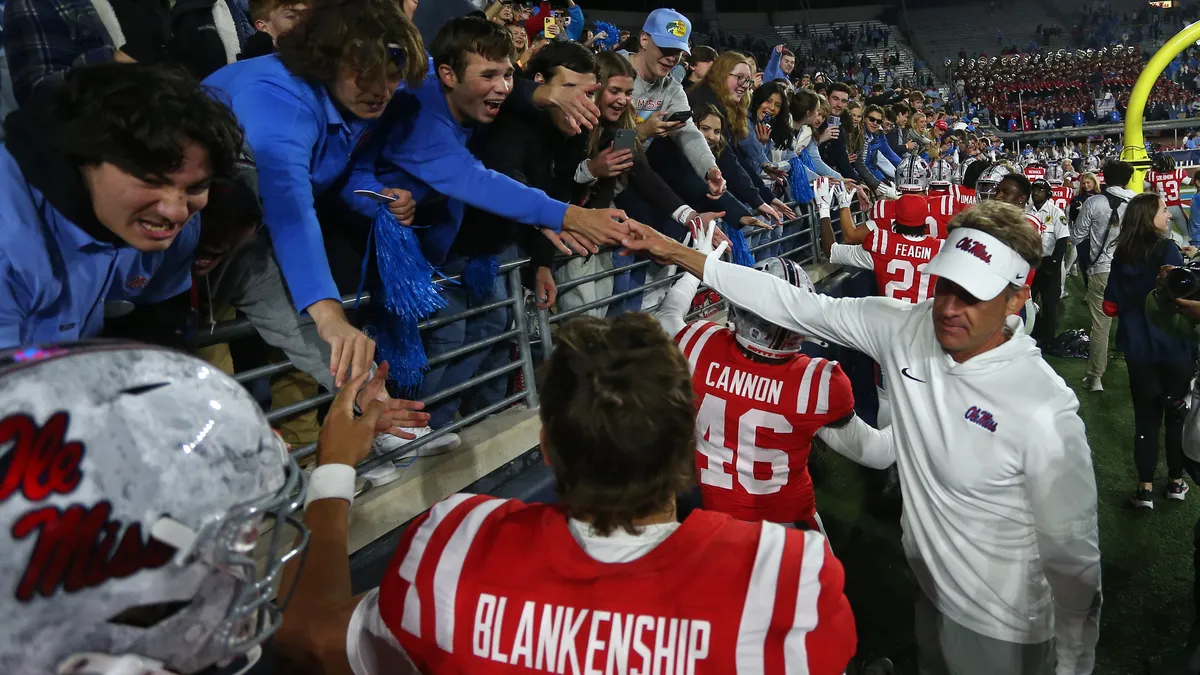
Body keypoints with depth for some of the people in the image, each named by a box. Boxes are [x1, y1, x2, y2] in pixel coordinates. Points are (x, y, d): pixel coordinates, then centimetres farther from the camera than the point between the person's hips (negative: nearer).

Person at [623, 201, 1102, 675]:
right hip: (928, 592, 6)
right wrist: (677, 253, -12)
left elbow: (1073, 554, -20)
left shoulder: (1045, 412, -30)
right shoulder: (909, 329, -15)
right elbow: (797, 305, -12)